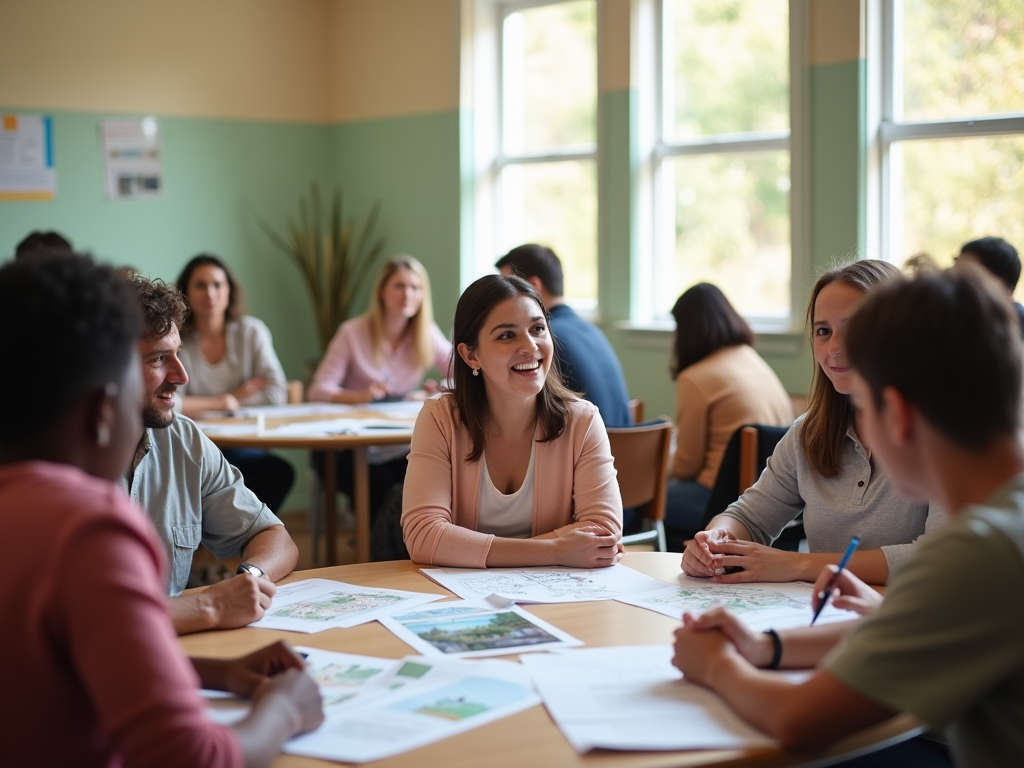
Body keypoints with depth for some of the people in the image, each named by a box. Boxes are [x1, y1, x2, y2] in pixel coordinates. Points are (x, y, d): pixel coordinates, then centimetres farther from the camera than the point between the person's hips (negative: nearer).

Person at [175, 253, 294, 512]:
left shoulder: (251, 331, 6)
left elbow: (277, 393, 1)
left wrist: (236, 401, -6)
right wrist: (223, 402, -7)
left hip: (241, 445, 4)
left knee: (280, 472, -29)